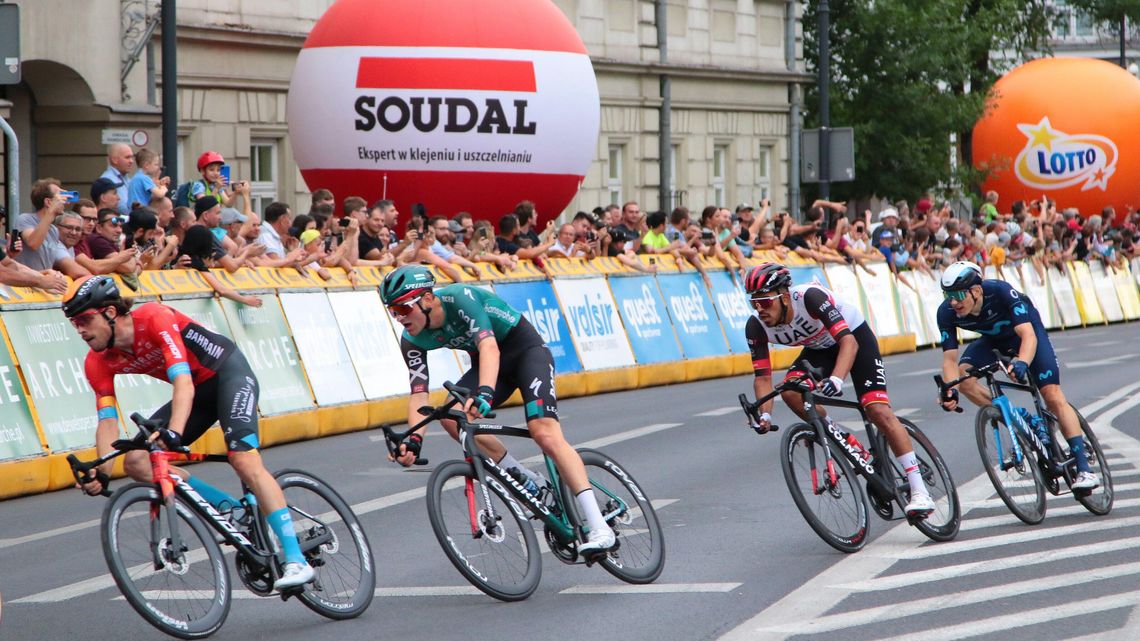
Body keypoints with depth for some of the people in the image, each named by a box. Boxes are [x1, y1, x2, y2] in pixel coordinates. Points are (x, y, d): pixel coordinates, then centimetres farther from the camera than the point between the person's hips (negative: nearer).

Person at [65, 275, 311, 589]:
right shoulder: (98, 363, -9)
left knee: (244, 459, -27)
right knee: (137, 462, -9)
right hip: (199, 390, 7)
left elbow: (183, 382, -38)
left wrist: (173, 433, -53)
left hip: (228, 372, -7)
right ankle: (237, 512, -4)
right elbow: (107, 420, -9)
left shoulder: (154, 318, -29)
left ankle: (296, 560, -28)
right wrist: (102, 473, -25)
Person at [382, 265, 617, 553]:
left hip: (527, 349, -6)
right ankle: (528, 481, -6)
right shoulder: (412, 341, -10)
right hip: (485, 363, 6)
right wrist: (415, 438, -32)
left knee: (544, 432, -25)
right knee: (452, 418, -21)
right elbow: (419, 394, -14)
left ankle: (598, 527, -30)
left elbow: (489, 346, -42)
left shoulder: (460, 298, -29)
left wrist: (485, 393, -59)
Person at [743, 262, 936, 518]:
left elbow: (848, 341, -42)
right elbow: (763, 376, -17)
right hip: (819, 349, 5)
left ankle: (920, 493, -18)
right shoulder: (756, 327, -21)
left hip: (855, 337, -5)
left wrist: (836, 379, -57)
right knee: (791, 391, -26)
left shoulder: (810, 297, -36)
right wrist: (764, 415, -34)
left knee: (878, 410, -19)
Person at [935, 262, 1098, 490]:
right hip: (993, 340, 4)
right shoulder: (947, 313, -26)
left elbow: (1028, 335, -43)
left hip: (1026, 329, -4)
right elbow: (950, 358, -25)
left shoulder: (1001, 292, -38)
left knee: (1053, 396, -16)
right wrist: (950, 391, -44)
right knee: (963, 375, -24)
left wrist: (1022, 362, -63)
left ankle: (1084, 469, -15)